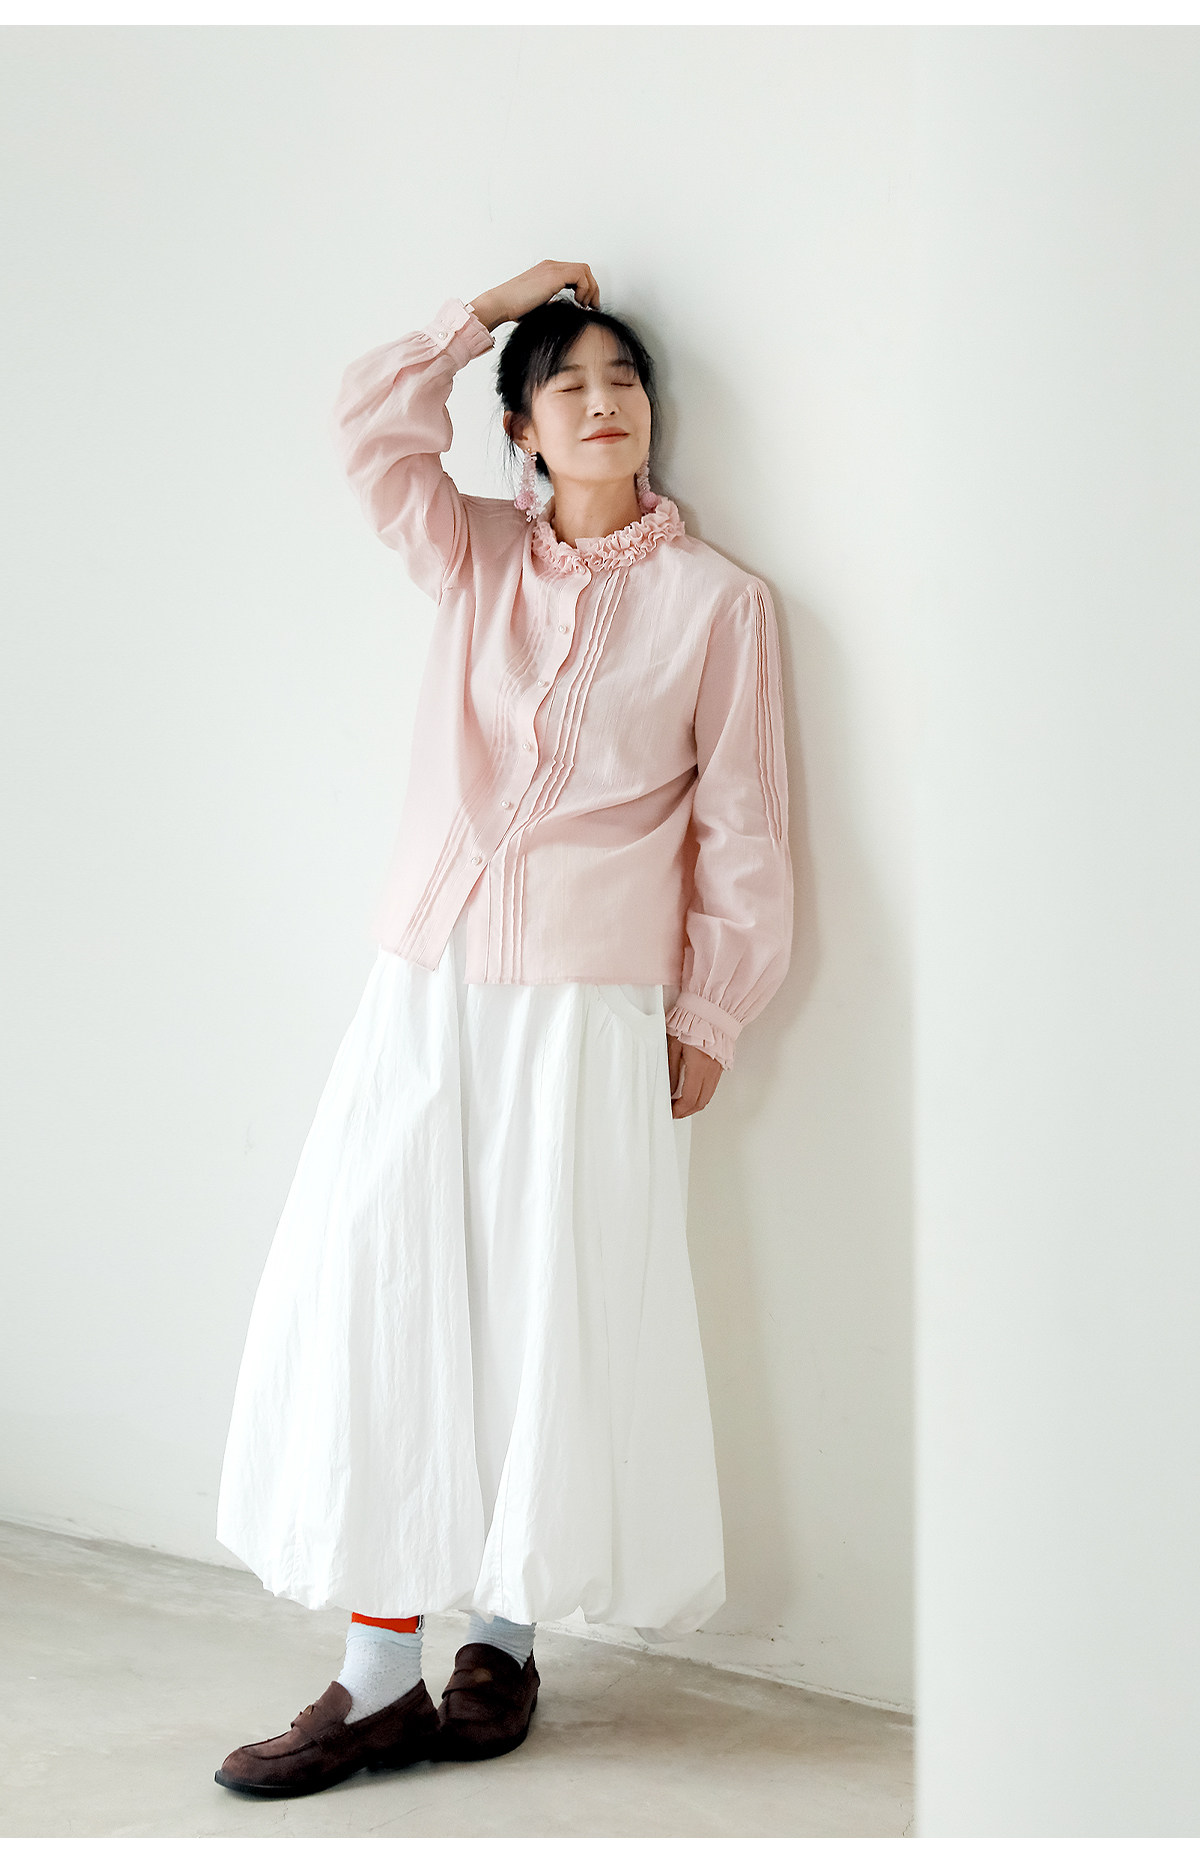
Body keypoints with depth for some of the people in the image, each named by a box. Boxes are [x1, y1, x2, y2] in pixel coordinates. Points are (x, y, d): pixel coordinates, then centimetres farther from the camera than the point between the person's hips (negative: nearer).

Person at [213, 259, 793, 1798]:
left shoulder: (716, 601, 5)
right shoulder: (474, 558, 14)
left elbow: (741, 829, 5)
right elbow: (373, 422, 3)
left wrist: (709, 1016, 2)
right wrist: (498, 306, 10)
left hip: (592, 1006, -3)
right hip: (426, 986, 3)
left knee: (555, 1318, 0)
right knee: (375, 1296, -4)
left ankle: (505, 1635, 19)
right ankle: (379, 1681, 1)